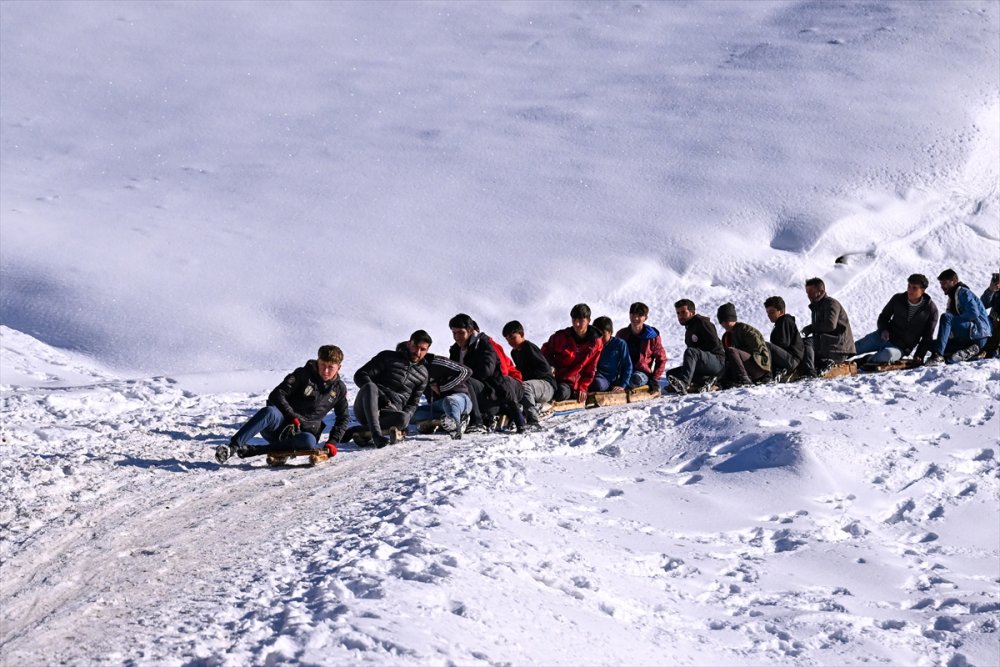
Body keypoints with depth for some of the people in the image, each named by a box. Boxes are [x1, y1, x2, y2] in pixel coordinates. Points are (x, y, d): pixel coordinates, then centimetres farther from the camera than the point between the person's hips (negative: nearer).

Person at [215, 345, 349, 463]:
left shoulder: (339, 389, 8)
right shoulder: (303, 374, -1)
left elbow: (343, 419, 17)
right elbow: (276, 395, -7)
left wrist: (333, 442, 2)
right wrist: (293, 417, -16)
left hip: (301, 433, 2)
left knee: (309, 441, -39)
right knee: (269, 412, -39)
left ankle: (252, 450, -39)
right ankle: (232, 447, -47)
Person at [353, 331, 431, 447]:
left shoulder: (423, 374, 20)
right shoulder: (388, 357, 9)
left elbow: (413, 403, 19)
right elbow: (360, 376, 3)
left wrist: (405, 417, -4)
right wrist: (373, 393, -16)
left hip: (390, 413, 2)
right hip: (366, 409, -2)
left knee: (403, 418, -36)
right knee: (370, 386, -37)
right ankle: (376, 434, -49)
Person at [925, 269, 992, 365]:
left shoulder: (964, 292, -5)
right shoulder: (952, 297, 22)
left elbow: (974, 313, -19)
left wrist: (955, 319, -11)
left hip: (979, 333, -10)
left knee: (946, 317, -28)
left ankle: (937, 356, -39)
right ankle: (970, 352, -7)